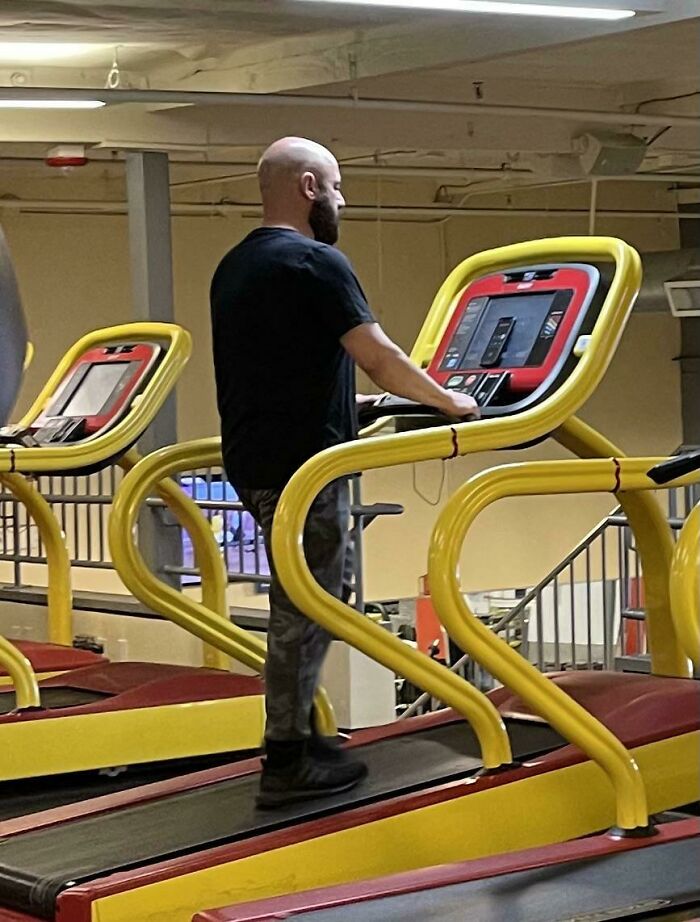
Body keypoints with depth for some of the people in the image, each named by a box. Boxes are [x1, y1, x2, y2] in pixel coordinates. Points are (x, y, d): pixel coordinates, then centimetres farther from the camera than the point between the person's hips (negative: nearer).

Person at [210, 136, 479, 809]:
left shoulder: (234, 267, 14)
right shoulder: (316, 263, -14)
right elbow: (379, 359, -17)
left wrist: (345, 403, 33)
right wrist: (448, 402, -3)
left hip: (253, 459, 9)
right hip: (301, 467, -9)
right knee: (305, 607, -3)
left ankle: (298, 730, 24)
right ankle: (287, 764, 2)